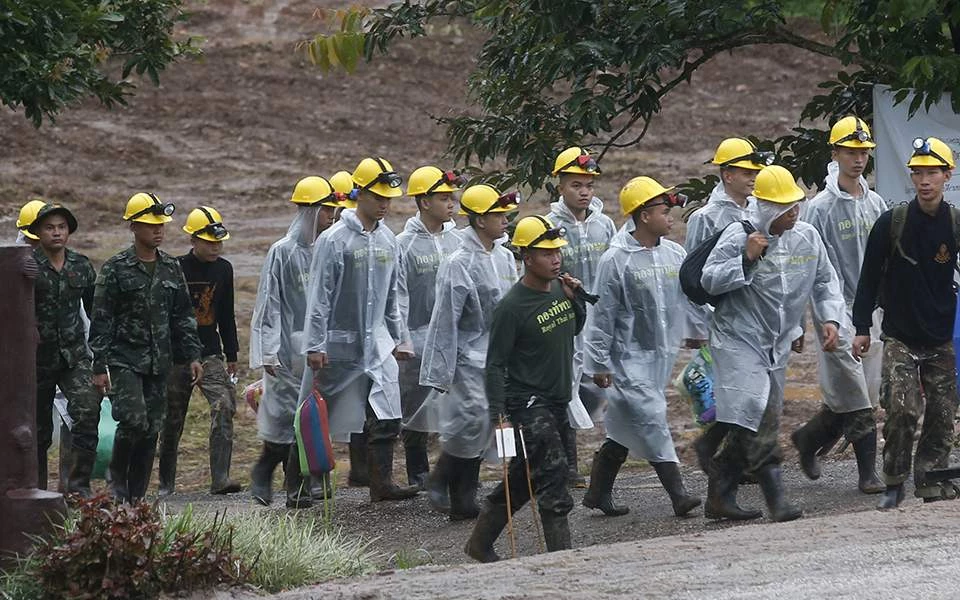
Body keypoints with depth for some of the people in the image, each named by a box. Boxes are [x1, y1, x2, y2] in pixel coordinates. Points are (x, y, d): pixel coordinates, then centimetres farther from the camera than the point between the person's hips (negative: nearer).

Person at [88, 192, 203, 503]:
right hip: (124, 359, -5)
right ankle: (117, 475, 5)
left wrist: (192, 355, 8)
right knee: (134, 421, -19)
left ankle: (136, 496, 9)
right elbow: (101, 320, -5)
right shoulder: (116, 268, -4)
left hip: (159, 363, 5)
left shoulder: (171, 268, 11)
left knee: (151, 430, 3)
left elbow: (183, 316, 17)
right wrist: (100, 367, -10)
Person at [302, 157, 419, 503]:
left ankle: (382, 483, -6)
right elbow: (319, 296, -10)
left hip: (377, 344, 5)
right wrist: (315, 345, -13)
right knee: (321, 419, 4)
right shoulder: (335, 240, -10)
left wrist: (399, 338, 18)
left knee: (386, 417, -6)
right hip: (339, 343, -5)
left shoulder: (388, 240, 9)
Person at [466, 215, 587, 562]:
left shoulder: (559, 288, 6)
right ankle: (562, 556, -15)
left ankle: (480, 543, 27)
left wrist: (576, 298, 4)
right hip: (527, 403, -8)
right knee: (553, 473, -15)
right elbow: (495, 364, -14)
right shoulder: (512, 307, -17)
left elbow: (575, 328, 24)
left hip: (557, 402, 8)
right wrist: (498, 413, -20)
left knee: (522, 479, 14)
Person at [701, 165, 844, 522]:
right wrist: (746, 259, -24)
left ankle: (720, 499, 18)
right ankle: (776, 499, -21)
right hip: (738, 341, -6)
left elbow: (825, 282, 15)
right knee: (759, 417, -18)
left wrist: (830, 319, 0)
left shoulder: (807, 237, 4)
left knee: (746, 427, 9)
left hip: (776, 346, 6)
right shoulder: (738, 236, -11)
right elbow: (709, 281, -12)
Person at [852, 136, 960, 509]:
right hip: (900, 337, -2)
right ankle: (893, 485, 1)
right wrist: (862, 328, 1)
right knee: (903, 411, -12)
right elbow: (869, 277, 2)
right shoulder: (892, 223, -4)